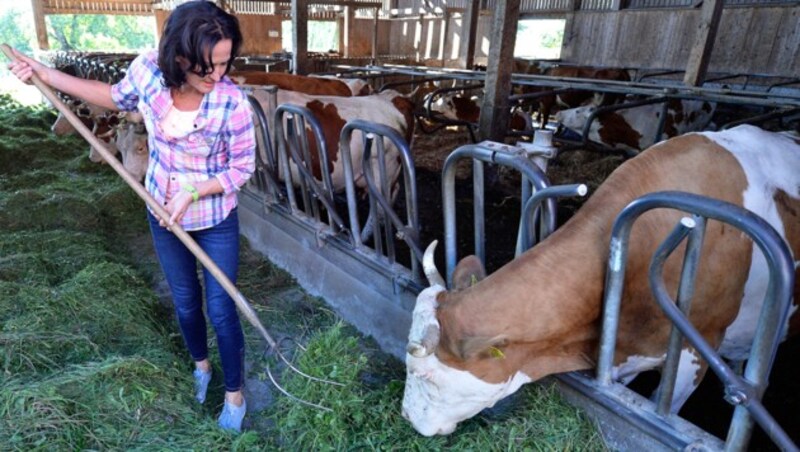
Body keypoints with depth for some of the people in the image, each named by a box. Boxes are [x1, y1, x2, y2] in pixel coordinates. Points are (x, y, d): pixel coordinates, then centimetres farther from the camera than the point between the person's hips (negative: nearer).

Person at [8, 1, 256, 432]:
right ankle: (201, 364, 50)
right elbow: (116, 97, 8)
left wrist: (193, 193, -24)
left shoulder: (230, 102, -26)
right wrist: (48, 75, 5)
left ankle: (235, 394, 29)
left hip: (215, 222, -4)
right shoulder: (148, 69, -15)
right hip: (162, 214, 4)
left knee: (220, 309, 6)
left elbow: (242, 167, -16)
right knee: (185, 302, 21)